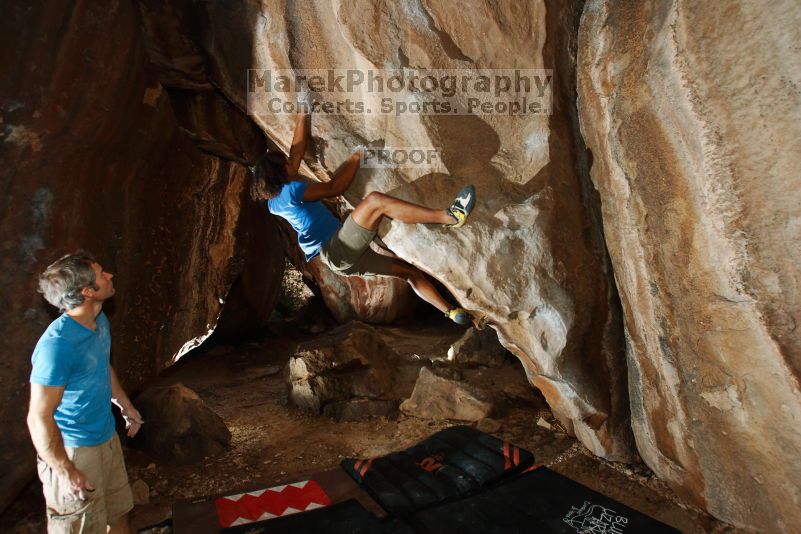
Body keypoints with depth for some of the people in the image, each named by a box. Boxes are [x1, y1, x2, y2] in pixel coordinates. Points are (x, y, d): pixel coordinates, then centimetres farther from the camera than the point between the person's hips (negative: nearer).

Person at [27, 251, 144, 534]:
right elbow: (39, 418, -25)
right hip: (74, 451, -7)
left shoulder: (100, 322, -3)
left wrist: (126, 406, 22)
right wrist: (65, 472, -19)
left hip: (107, 438, 7)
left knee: (118, 510, 24)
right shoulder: (57, 345, -29)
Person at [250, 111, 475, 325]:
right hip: (337, 251, -10)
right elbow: (334, 188, -9)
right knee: (375, 200, -27)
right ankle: (450, 216, -30)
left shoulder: (277, 198, 18)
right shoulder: (287, 191, -8)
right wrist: (357, 157, 0)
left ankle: (452, 312, 16)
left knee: (410, 271, 10)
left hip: (341, 258, 10)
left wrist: (303, 117, 24)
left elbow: (297, 152, 22)